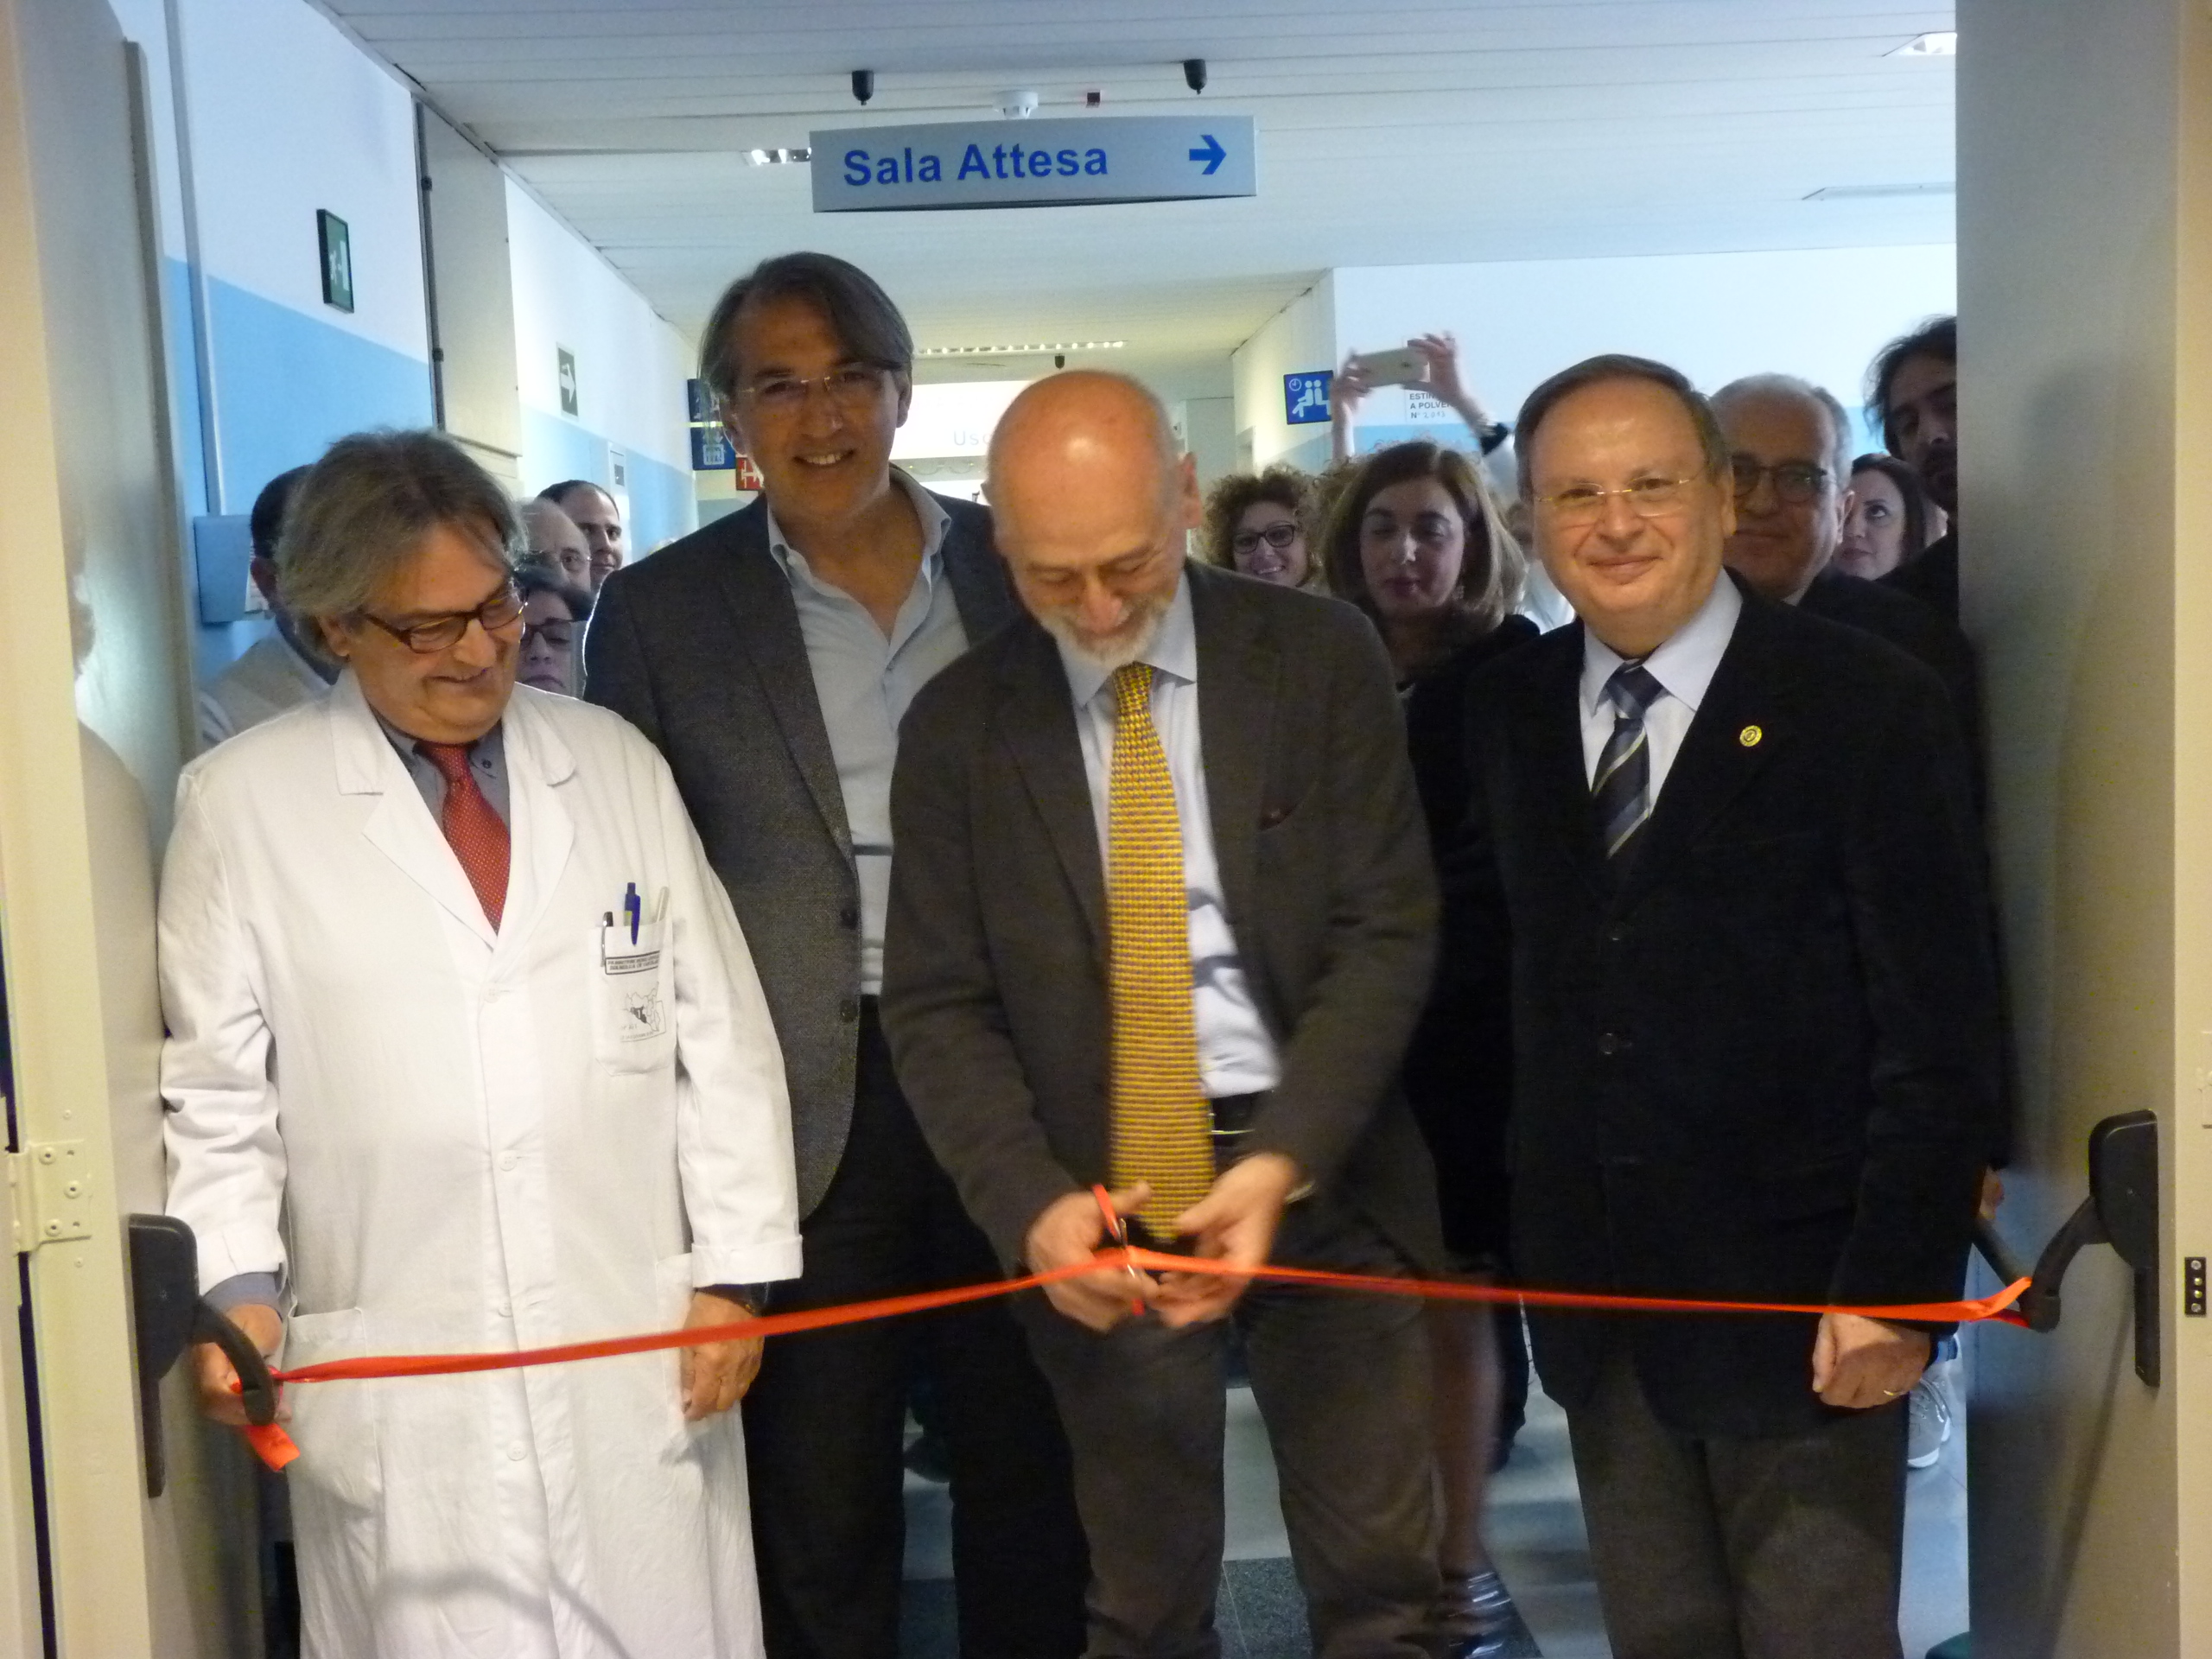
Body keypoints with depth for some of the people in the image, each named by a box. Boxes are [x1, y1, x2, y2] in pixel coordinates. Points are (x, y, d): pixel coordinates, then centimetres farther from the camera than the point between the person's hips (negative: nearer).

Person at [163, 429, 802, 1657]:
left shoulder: (617, 763, 6)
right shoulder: (243, 802, 0)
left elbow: (720, 1035, 6)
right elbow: (218, 1086, 3)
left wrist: (736, 1268, 2)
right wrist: (237, 1284, -9)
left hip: (642, 1352, 2)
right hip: (398, 1378, -2)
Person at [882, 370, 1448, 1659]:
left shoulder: (1320, 656, -2)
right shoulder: (959, 722, 1)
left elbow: (1387, 931, -6)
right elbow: (939, 1004, -1)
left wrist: (1282, 1161, -19)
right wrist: (1032, 1205, -17)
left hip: (1323, 1178, 0)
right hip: (1095, 1195, 1)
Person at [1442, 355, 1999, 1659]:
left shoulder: (1871, 705, -10)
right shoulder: (1513, 708, 5)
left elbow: (1939, 1030, -12)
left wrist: (1895, 1286, -15)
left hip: (1800, 1294, -4)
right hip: (1592, 1290, 5)